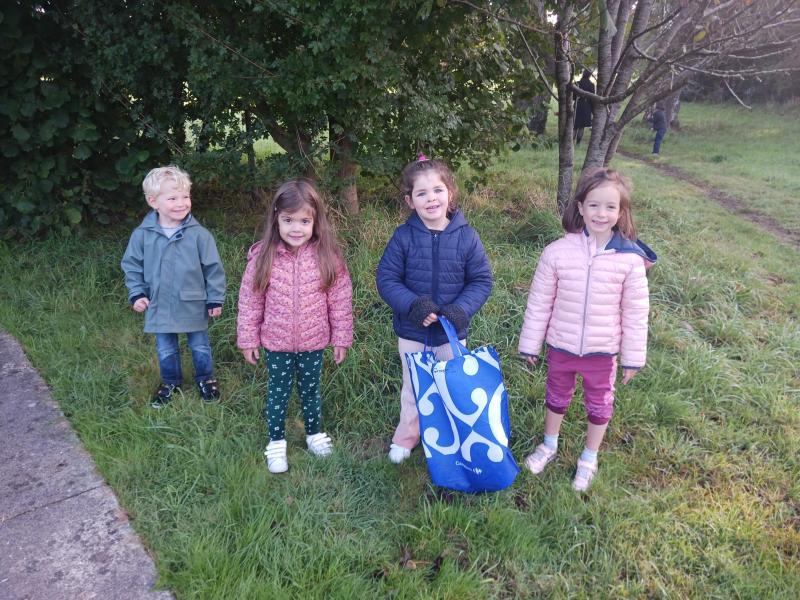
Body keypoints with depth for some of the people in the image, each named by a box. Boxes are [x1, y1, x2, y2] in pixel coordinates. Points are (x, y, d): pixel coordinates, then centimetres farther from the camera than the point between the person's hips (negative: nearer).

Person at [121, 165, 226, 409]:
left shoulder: (199, 234, -15)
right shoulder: (142, 235, -10)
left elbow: (213, 268, -8)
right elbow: (132, 266, 3)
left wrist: (215, 299, -5)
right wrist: (137, 294, -4)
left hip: (194, 306, -1)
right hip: (159, 307, 2)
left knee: (200, 346, 16)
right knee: (165, 350, 18)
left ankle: (205, 379, 39)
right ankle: (170, 382, 41)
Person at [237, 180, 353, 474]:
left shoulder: (327, 257, -13)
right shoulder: (263, 257, -14)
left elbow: (340, 301, -6)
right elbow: (250, 301, -6)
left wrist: (342, 338, -2)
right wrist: (248, 339, -2)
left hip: (314, 343, 1)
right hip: (277, 343, 0)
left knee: (311, 391, 21)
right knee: (277, 394, 17)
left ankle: (315, 433, 44)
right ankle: (276, 443, 37)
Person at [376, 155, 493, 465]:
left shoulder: (466, 236, -12)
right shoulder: (404, 236, -13)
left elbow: (481, 280, -6)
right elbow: (386, 278, -10)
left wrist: (462, 309, -22)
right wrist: (411, 305, -25)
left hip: (452, 333, 0)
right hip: (411, 331, 0)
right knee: (414, 387, 20)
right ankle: (407, 436, 43)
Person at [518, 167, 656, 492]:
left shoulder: (631, 258, -16)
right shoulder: (556, 252, -16)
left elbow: (635, 313, -6)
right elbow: (539, 303, -7)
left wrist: (633, 357, -1)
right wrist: (530, 344, -1)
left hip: (603, 350, 0)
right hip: (560, 346, 1)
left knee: (599, 404, 19)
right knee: (557, 396, 23)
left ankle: (589, 458, 44)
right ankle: (549, 445, 49)